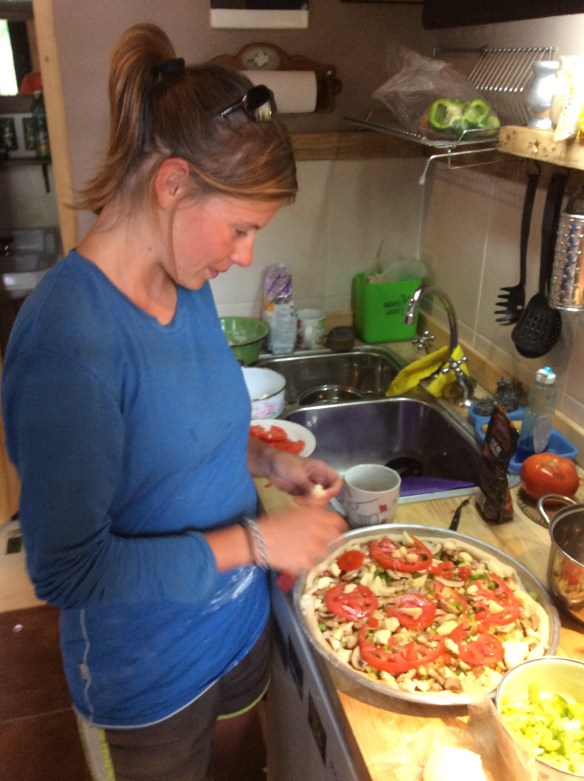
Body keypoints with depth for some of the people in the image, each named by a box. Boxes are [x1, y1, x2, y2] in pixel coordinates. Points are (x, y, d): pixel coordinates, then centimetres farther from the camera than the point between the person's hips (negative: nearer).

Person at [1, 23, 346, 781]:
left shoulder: (188, 288, -6)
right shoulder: (67, 337, -31)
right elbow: (68, 569, -28)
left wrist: (268, 461, -6)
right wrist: (254, 540, -25)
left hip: (241, 622, 6)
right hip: (147, 671, -6)